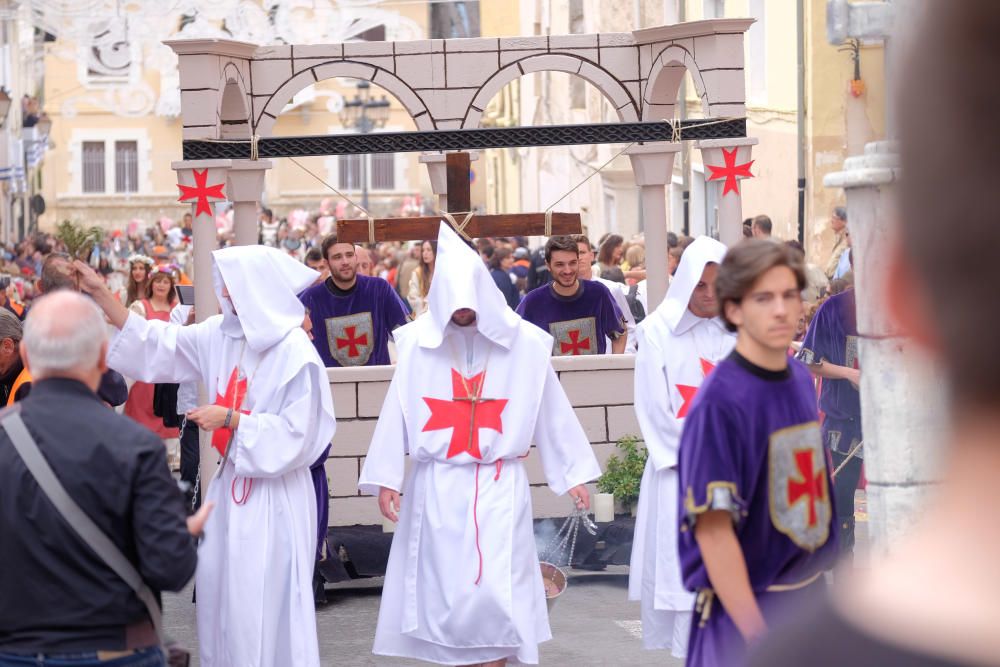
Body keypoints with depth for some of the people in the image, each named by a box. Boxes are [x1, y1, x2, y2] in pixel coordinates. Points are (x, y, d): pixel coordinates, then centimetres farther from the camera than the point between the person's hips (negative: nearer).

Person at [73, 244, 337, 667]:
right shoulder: (221, 334, 3)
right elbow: (157, 344, 7)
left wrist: (230, 418, -18)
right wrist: (101, 295, 2)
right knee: (220, 591, 13)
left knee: (265, 601, -2)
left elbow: (296, 433, -17)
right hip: (232, 484, 7)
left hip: (273, 496, -7)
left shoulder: (295, 355, -16)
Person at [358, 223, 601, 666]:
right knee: (443, 589, 4)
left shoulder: (523, 342, -2)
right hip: (436, 486, 1)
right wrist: (385, 479, -2)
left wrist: (573, 474, 8)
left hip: (499, 486, -1)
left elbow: (551, 412, 5)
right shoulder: (419, 342, -2)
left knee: (496, 591, -6)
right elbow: (397, 413, 1)